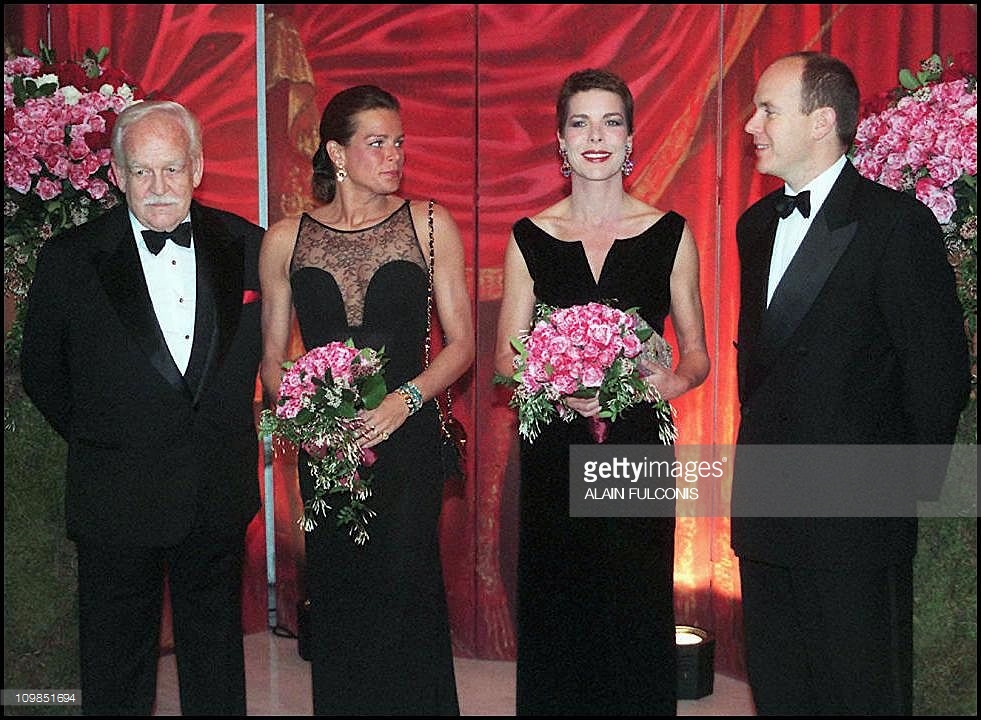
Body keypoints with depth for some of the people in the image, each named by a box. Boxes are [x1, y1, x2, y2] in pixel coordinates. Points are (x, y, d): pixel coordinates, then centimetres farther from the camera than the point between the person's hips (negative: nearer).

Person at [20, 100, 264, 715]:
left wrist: (229, 428, 9)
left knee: (216, 652, 19)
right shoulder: (70, 259, -8)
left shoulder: (247, 245, -2)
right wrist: (95, 439, 4)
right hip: (117, 497, -2)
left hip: (219, 495, 2)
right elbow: (41, 372, 3)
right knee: (117, 668, 12)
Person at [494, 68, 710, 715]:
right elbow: (506, 359, 5)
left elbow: (696, 353, 8)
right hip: (555, 450, 1)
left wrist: (673, 380, -15)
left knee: (637, 618, 4)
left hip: (638, 450, 0)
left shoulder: (670, 234, 3)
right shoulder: (531, 237, 4)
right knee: (556, 619, 6)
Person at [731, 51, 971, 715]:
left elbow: (940, 369, -12)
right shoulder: (756, 224, 11)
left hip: (854, 512, -7)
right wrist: (759, 433, 13)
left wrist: (911, 483, -7)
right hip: (764, 508, 7)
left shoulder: (897, 222, -12)